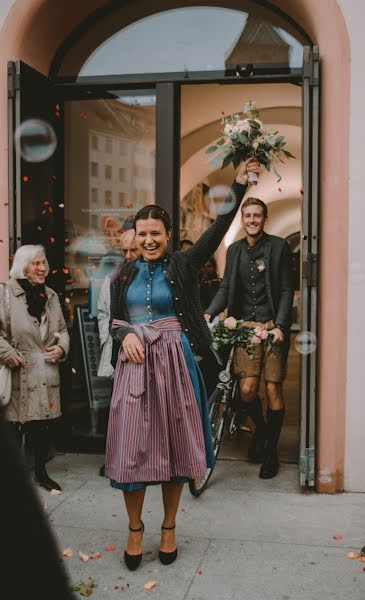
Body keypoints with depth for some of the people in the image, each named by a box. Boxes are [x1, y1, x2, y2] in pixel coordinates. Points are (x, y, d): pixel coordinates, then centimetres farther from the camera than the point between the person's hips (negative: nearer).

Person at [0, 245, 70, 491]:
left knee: (44, 427, 11)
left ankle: (41, 471, 27)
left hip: (47, 376, 6)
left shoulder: (51, 295, 14)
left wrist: (62, 347, 1)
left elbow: (62, 329, 19)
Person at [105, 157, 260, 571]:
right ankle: (135, 530, 19)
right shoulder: (126, 273, 9)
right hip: (134, 363, 2)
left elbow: (218, 228, -6)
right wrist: (126, 334, -9)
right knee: (133, 444, 1)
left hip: (174, 361, -1)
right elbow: (112, 319, 13)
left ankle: (169, 528, 23)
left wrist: (238, 186, -11)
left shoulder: (182, 266, 1)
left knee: (173, 442, 6)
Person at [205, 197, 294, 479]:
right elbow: (226, 288, 11)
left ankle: (271, 450, 18)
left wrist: (280, 326, -14)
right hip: (245, 326, 3)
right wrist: (209, 313, -6)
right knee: (247, 390, -7)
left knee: (273, 389, 1)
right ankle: (260, 428, 25)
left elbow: (287, 290, -2)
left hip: (273, 326, -2)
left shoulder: (279, 247, 1)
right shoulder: (234, 250, 13)